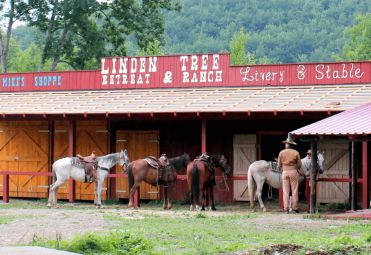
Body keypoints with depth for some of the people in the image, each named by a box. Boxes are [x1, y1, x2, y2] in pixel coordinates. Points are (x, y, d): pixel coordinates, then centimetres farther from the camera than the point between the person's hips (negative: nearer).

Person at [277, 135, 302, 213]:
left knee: (285, 191, 4)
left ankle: (286, 208, 1)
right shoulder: (296, 153, -4)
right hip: (294, 172, -1)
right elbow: (299, 165, -1)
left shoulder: (281, 152, -1)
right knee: (294, 191, 4)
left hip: (285, 172, 1)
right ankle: (295, 208, 3)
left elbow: (279, 164, 4)